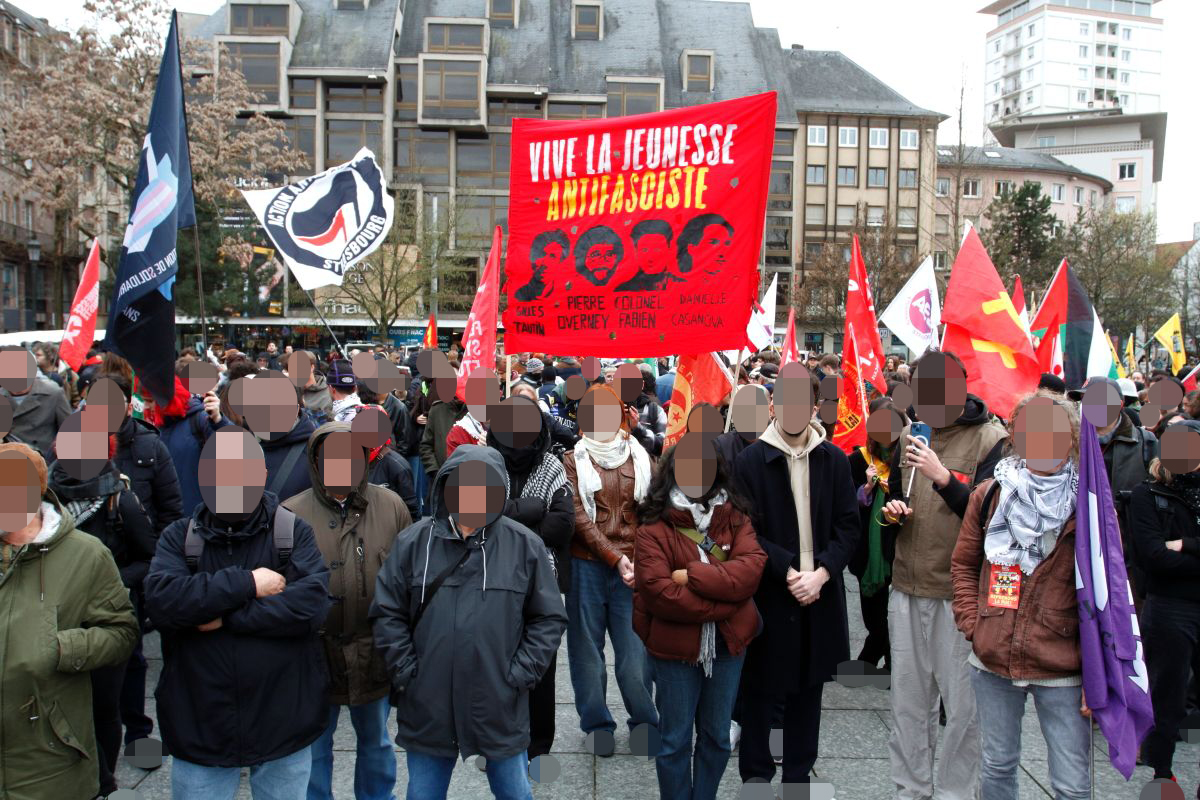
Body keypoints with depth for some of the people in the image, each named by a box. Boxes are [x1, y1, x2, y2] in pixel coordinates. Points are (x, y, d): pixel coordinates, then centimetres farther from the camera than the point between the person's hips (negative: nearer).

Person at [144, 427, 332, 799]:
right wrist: (247, 584, -18)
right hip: (199, 728, 1)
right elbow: (161, 600, -17)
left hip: (282, 724, 0)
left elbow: (312, 601, -18)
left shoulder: (295, 532, -2)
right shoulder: (179, 537, 1)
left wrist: (225, 617, -18)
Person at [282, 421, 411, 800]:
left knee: (375, 741, 20)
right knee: (313, 747, 14)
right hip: (316, 652, -1)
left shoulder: (390, 506, -2)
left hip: (376, 652, 2)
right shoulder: (292, 514, -8)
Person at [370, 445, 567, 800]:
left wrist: (519, 675, -6)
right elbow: (387, 614, 2)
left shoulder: (524, 545, -4)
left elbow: (549, 619, 1)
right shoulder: (413, 542, -2)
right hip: (427, 711, 1)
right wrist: (406, 673, -5)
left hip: (500, 711, -1)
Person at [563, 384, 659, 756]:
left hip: (631, 568, 1)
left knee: (634, 647, -1)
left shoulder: (639, 457, 10)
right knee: (588, 648, 5)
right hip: (587, 566, -1)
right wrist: (614, 556, -14)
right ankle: (596, 723, 20)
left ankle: (644, 721, 17)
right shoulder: (574, 461, 3)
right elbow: (578, 517, -5)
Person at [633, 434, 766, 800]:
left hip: (728, 645, 4)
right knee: (675, 741, 10)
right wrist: (729, 602, -17)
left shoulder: (735, 519, 2)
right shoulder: (654, 527, -11)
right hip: (675, 647, -4)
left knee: (718, 737, 18)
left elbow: (752, 568, -13)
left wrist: (692, 575, -21)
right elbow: (657, 592, -21)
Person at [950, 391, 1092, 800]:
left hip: (1062, 671, -3)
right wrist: (972, 621, 1)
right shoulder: (989, 496, 1)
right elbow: (963, 564, 13)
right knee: (997, 766, 17)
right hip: (993, 662, 3)